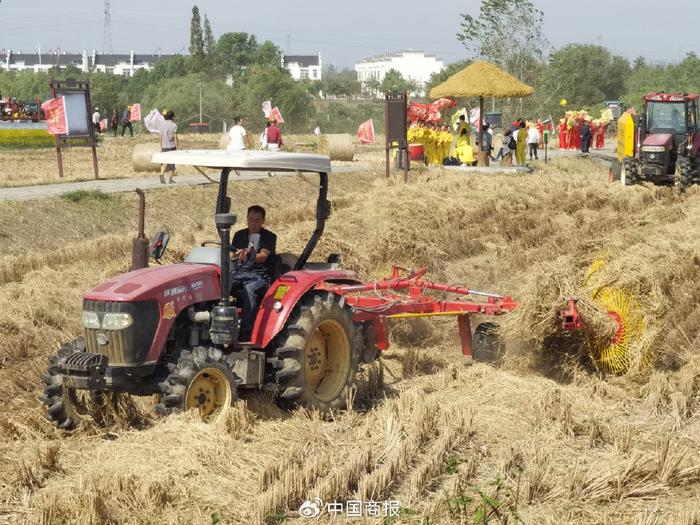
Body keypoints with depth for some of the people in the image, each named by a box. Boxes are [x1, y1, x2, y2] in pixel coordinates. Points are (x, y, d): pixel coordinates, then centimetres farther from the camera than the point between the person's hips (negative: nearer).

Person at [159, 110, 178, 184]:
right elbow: (175, 138, -10)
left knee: (165, 162, 7)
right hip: (172, 146, -3)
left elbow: (161, 137, 8)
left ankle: (162, 174, -21)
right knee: (172, 163, 10)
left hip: (164, 147, 3)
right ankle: (171, 179, 12)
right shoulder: (174, 125, -9)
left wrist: (161, 147, 16)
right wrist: (177, 148, -6)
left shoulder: (162, 125, 4)